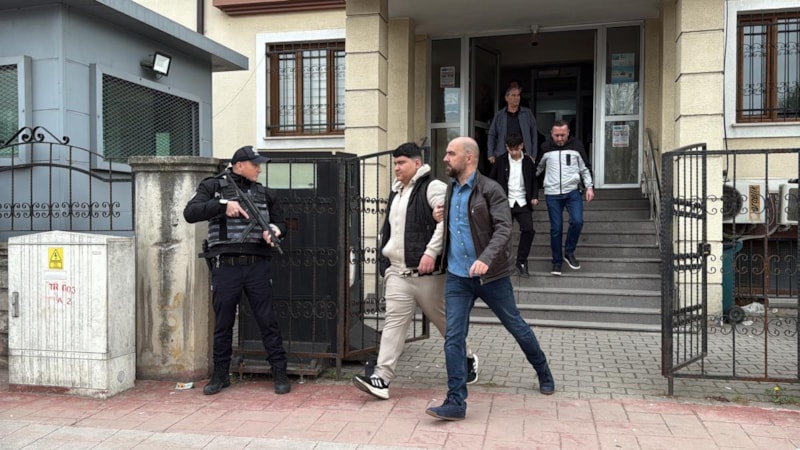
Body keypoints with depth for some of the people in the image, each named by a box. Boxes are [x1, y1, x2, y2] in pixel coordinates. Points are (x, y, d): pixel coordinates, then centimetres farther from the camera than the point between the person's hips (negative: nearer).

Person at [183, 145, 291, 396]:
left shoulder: (264, 193, 14)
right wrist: (223, 205, -18)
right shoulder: (213, 186, 5)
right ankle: (221, 375, 23)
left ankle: (280, 373, 11)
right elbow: (190, 213, -8)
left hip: (257, 266, 2)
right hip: (225, 266, -2)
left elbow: (280, 222, 21)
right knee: (223, 324, 8)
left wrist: (274, 230, -3)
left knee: (268, 320, 2)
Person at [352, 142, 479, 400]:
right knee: (394, 322, -4)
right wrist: (385, 266, 22)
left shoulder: (432, 187, -6)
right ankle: (381, 378, -8)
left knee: (444, 321, 9)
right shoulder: (396, 193, 20)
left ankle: (467, 360, 33)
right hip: (397, 273, 6)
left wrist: (431, 252, -27)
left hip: (427, 272, -6)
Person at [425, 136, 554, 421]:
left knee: (516, 327, 14)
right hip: (457, 277, 5)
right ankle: (456, 403, 3)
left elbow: (503, 228, -22)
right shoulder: (451, 189, 10)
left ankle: (544, 373, 39)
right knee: (453, 338, -3)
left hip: (491, 275, -5)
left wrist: (486, 258, -37)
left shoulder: (490, 189, -12)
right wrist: (441, 219, 2)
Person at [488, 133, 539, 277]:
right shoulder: (500, 161, 0)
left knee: (528, 230, -13)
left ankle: (522, 262, 0)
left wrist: (535, 196, -1)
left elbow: (534, 181, 13)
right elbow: (491, 180, 4)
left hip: (523, 203, 1)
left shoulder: (528, 162, 5)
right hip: (505, 203, -1)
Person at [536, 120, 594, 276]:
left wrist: (589, 187, 2)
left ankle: (569, 252, 9)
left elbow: (585, 168, 9)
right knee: (556, 228, 1)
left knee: (577, 221, -15)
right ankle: (557, 261, 15)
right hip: (552, 194, 0)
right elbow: (537, 169, 15)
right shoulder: (545, 147, 2)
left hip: (572, 192, 0)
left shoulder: (576, 145, 2)